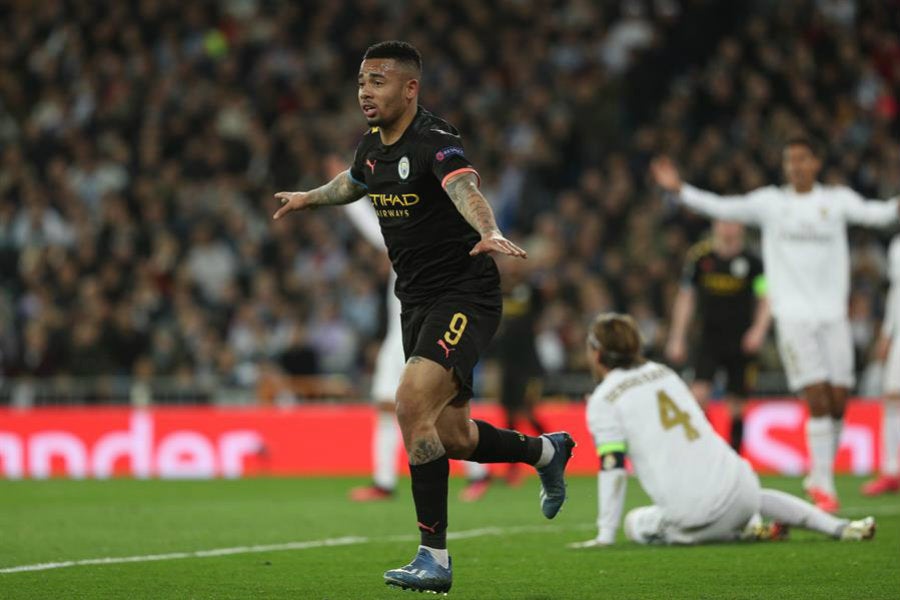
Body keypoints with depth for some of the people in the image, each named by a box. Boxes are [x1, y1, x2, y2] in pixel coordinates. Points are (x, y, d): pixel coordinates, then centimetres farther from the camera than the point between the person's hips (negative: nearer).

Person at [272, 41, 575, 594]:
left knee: (413, 403, -25)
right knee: (453, 437, 13)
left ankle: (434, 556, -18)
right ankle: (547, 451, 44)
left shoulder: (435, 142, -20)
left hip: (464, 295, -8)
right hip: (417, 301, 9)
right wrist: (309, 197, 43)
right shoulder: (373, 144, 6)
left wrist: (489, 233, -60)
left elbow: (466, 190, -41)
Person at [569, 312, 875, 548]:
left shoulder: (603, 400, -2)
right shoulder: (664, 372, 18)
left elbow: (613, 469, -8)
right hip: (738, 486, 7)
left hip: (690, 517, -7)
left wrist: (605, 534, -5)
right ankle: (838, 527, 19)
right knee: (756, 497, 40)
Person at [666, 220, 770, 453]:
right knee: (699, 394, -16)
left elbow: (766, 300, 1)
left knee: (735, 405, 3)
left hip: (741, 343, -1)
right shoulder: (700, 256, 1)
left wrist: (759, 330, -15)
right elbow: (686, 298, 9)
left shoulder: (751, 261, -3)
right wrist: (677, 339, 9)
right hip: (710, 339, 1)